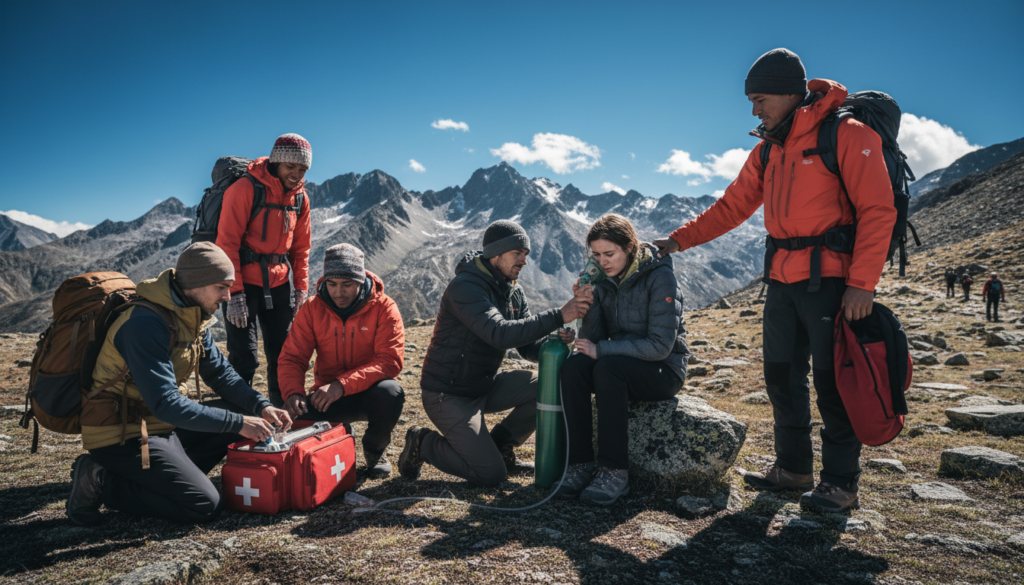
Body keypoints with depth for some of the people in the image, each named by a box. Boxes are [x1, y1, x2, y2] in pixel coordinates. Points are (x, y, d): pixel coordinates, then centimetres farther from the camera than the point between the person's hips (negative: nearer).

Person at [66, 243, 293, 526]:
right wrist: (238, 423, -28)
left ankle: (172, 473, 0)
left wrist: (261, 407, -7)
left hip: (163, 424, 9)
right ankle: (102, 482, -5)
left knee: (243, 413, 3)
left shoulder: (193, 316, 4)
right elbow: (165, 404, -29)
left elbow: (220, 372, 10)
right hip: (124, 437, -9)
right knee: (204, 505, -16)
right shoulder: (145, 323, -25)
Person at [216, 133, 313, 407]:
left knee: (283, 354, 11)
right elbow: (227, 243, -14)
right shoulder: (245, 189, -12)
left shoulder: (300, 197, 8)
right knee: (244, 358, -6)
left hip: (278, 284, 6)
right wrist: (235, 294, -19)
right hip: (244, 282, -6)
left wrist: (301, 289, 8)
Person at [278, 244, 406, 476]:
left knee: (390, 392, -36)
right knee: (299, 418, -28)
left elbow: (391, 361, -22)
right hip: (327, 395, 2)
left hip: (368, 392, -2)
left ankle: (375, 449, -2)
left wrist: (343, 385, -33)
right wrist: (293, 393, -27)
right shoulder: (312, 309, -4)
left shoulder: (384, 307, -13)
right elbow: (292, 358, -5)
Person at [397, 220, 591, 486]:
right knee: (491, 474, -13)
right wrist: (558, 316, -39)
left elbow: (528, 346, 1)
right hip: (448, 394, -8)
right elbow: (501, 334, -37)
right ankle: (423, 444, 8)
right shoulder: (465, 287, -23)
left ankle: (499, 444, 8)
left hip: (485, 385, 8)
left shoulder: (513, 291, 4)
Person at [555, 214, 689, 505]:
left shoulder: (660, 277, -14)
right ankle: (581, 463, -19)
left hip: (664, 370, -5)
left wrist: (601, 350, -22)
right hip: (621, 364, 5)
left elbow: (660, 346, -21)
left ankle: (615, 471, -25)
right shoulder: (604, 280, 3)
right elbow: (593, 339, 0)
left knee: (608, 367, -34)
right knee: (573, 367, -24)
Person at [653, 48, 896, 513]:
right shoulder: (768, 151, 15)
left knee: (832, 382, -1)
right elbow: (732, 207, 18)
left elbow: (878, 210, -13)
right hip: (782, 281, 7)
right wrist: (678, 240, 11)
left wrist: (861, 283, -19)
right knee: (782, 377, 11)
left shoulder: (846, 134, -8)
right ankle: (793, 467, 25)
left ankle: (841, 483, 12)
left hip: (830, 279, -7)